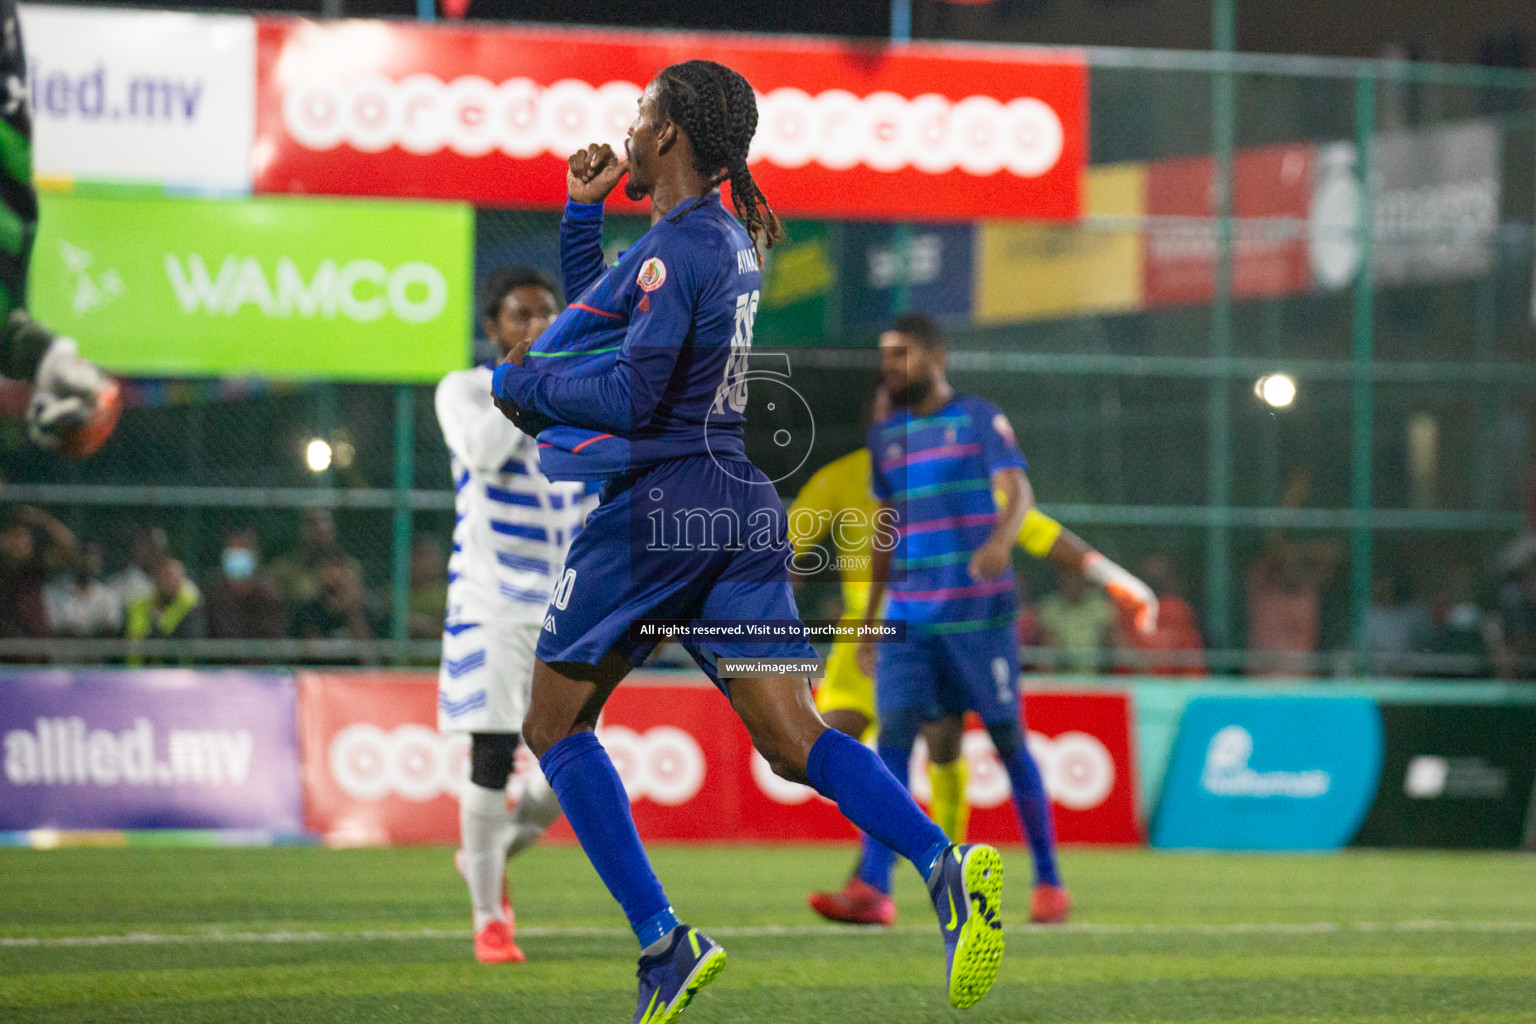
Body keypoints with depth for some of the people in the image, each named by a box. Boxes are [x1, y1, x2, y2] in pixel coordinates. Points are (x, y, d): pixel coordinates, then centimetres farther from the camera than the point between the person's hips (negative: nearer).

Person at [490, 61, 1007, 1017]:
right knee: (794, 739, -1)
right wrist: (583, 209, 21)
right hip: (743, 507, 8)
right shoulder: (730, 237, 15)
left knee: (556, 727, 7)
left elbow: (628, 399, -19)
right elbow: (596, 318, 30)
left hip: (661, 504, -8)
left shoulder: (676, 250, -13)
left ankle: (663, 940, -2)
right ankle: (944, 861, -26)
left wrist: (519, 383, -5)